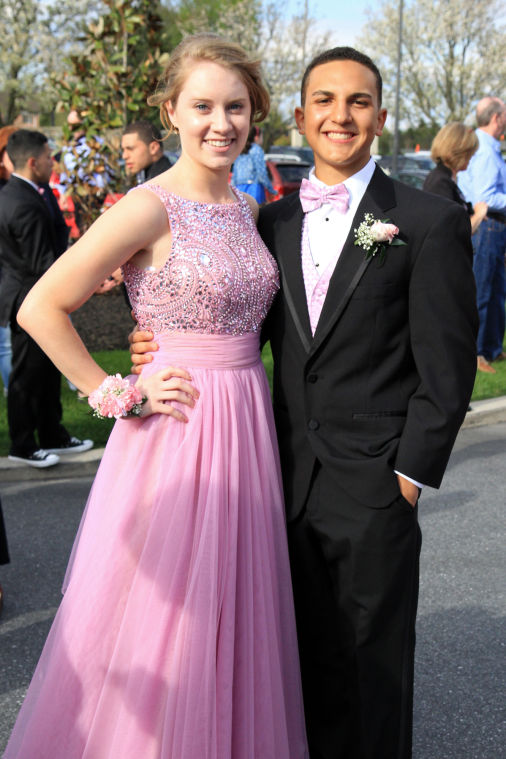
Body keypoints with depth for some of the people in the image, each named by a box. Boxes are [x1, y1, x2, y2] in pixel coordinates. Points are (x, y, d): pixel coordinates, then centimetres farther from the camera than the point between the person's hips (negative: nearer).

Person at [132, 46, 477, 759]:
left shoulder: (431, 222, -7)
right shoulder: (274, 221, 8)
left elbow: (447, 368, -8)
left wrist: (412, 474, -11)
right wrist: (167, 347, -4)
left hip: (374, 485, -4)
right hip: (291, 478, 5)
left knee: (370, 664, 11)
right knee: (307, 654, 18)